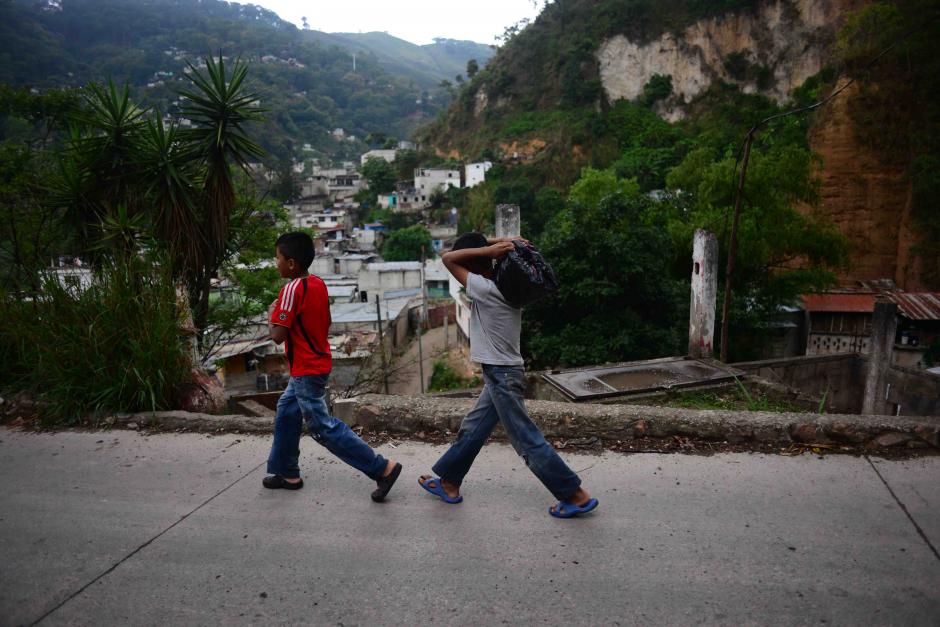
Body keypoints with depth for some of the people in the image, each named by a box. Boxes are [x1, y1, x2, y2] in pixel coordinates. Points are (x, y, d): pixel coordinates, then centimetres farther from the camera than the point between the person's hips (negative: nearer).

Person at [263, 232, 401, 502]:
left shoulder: (292, 289, -21)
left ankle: (383, 468, -4)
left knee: (323, 427, -4)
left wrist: (271, 314, -5)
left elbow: (278, 336, -23)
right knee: (286, 413, 21)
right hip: (317, 363, 10)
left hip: (306, 371, -9)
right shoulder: (318, 283, 5)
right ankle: (287, 473, 32)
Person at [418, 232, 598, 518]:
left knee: (528, 441, -1)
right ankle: (448, 483, 32)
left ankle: (577, 496, 8)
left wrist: (488, 248, -18)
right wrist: (497, 243, 0)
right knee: (471, 429, 18)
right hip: (502, 373, 9)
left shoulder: (486, 290, -20)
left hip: (501, 376, -9)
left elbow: (448, 259, -15)